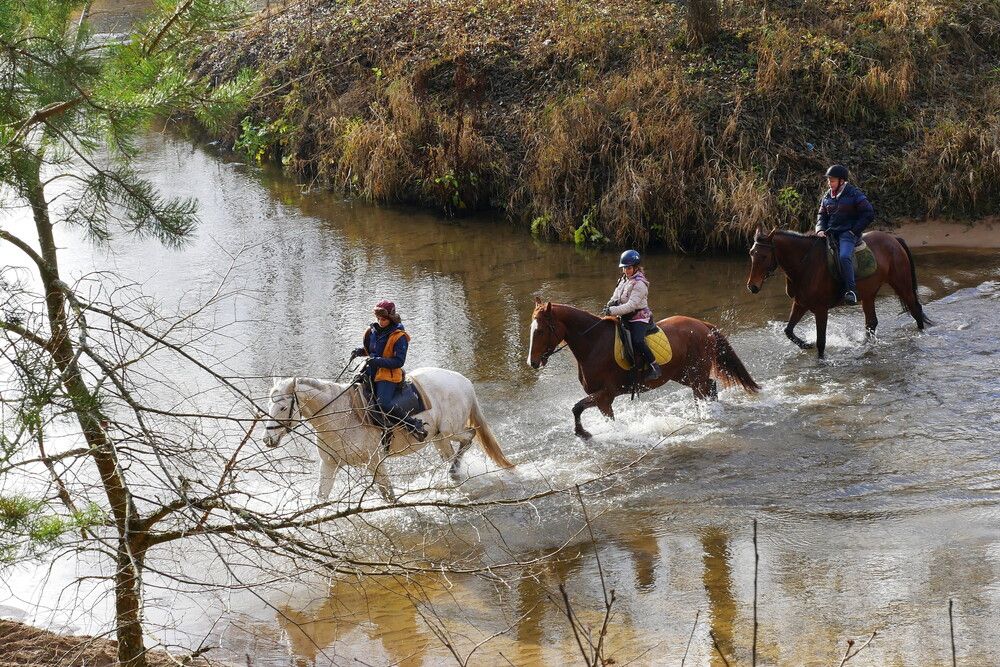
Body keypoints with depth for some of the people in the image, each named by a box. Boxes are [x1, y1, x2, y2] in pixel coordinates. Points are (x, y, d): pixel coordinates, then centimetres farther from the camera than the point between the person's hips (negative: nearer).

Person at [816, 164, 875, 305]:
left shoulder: (854, 194, -5)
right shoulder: (827, 197, 13)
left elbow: (869, 214, -6)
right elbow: (822, 216, 19)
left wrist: (854, 231, -10)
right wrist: (820, 230, -2)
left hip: (848, 233, -7)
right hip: (831, 233, 7)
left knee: (844, 257, -32)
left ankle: (851, 290, -31)